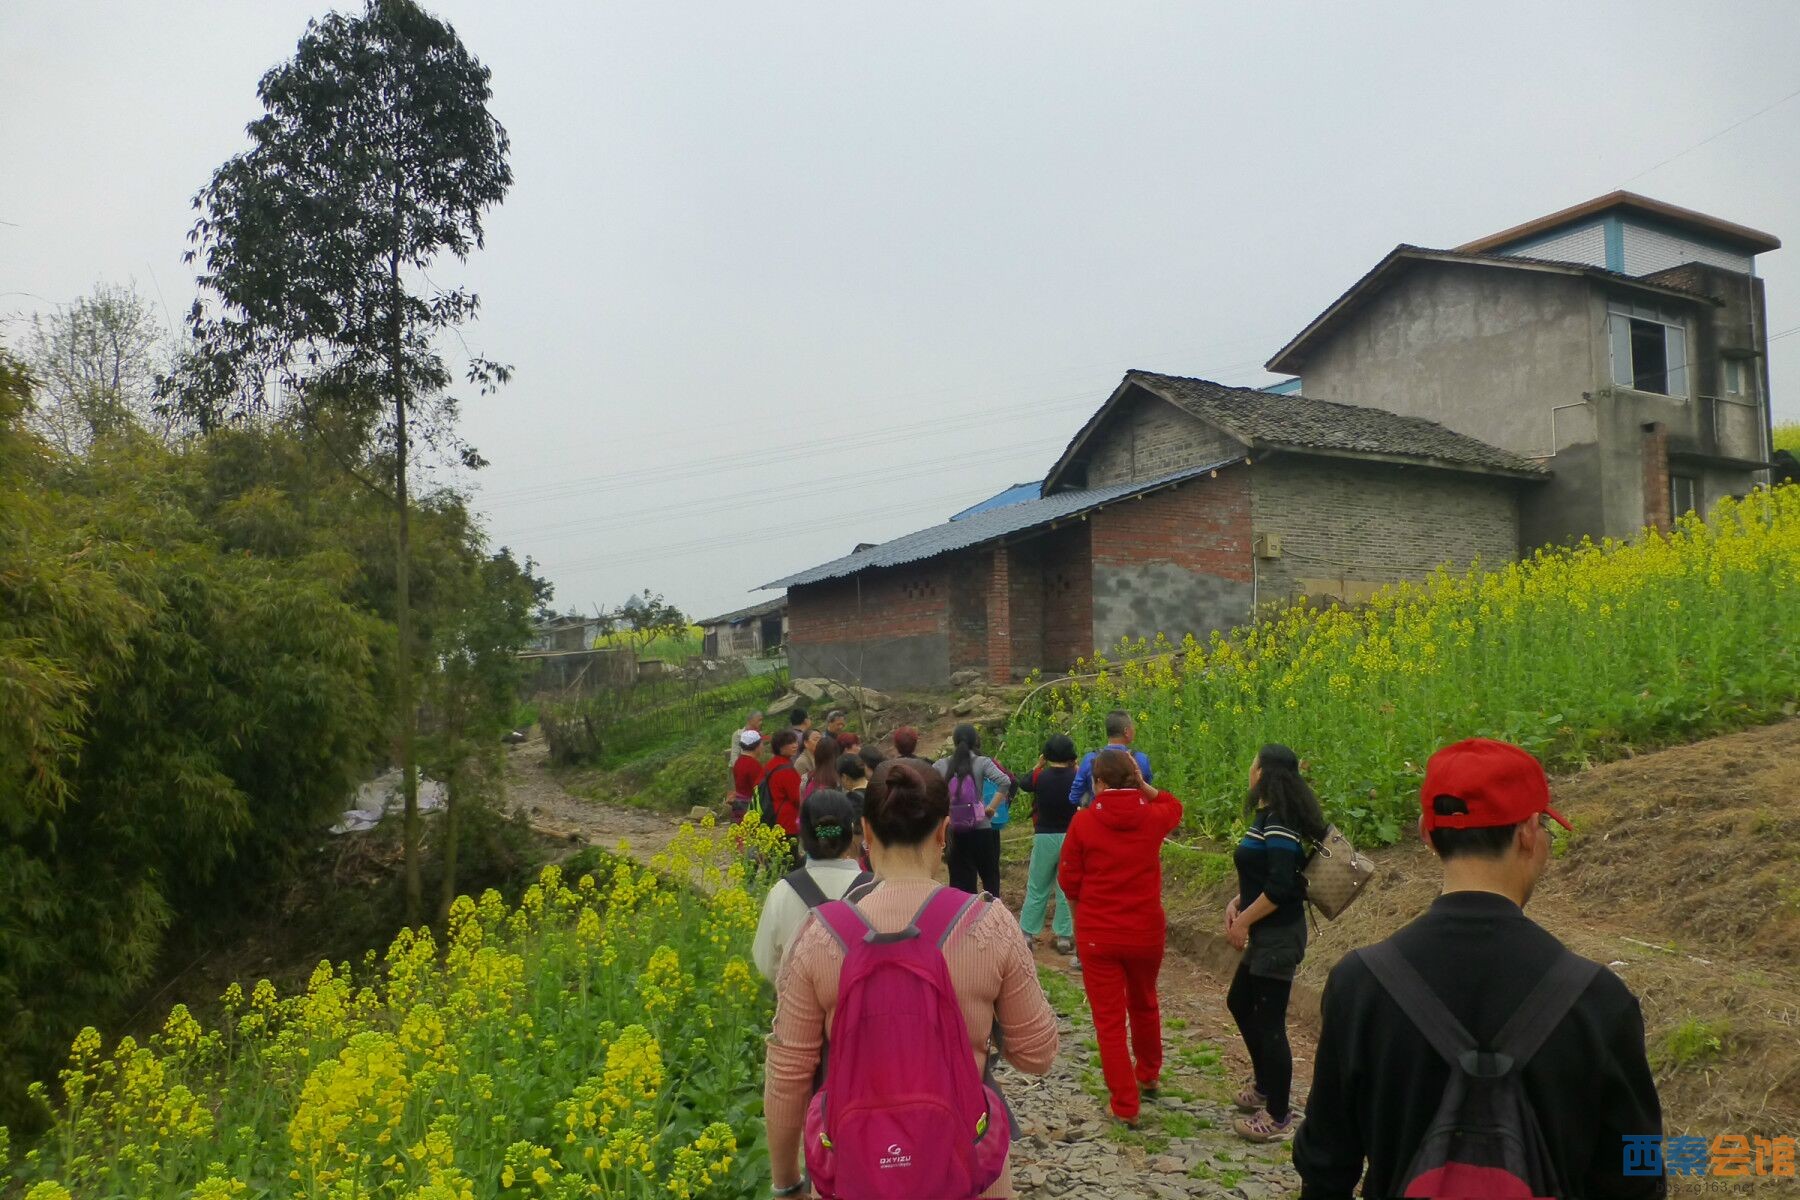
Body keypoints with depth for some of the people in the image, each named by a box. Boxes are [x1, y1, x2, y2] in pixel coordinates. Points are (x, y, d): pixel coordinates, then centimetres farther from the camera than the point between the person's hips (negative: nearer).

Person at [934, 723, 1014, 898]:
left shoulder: (942, 764, 1)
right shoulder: (982, 762, -7)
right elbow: (1006, 782, -20)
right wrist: (991, 807, -10)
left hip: (955, 832, 2)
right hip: (982, 829, -2)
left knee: (961, 880, 10)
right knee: (989, 877, 14)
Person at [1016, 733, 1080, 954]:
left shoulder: (1040, 777, -7)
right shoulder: (1077, 778, -9)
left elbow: (1022, 784, 12)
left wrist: (1038, 765, 23)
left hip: (1044, 838, 0)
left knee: (1036, 889, 11)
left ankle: (1027, 933, 14)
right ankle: (1064, 936, 9)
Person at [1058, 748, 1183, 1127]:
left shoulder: (1083, 821, -13)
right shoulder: (1153, 817, -7)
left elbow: (1069, 882, -7)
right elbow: (1174, 806, 19)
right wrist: (1143, 785, 2)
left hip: (1096, 933, -3)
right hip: (1146, 930, 3)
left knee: (1109, 1018, 8)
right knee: (1144, 1004, 26)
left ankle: (1125, 1105, 10)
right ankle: (1149, 1075, 45)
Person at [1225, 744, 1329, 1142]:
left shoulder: (1279, 823, -21)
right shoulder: (1267, 817, 9)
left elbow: (1280, 885, -26)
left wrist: (1244, 920, -17)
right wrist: (1237, 903, 4)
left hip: (1279, 935, -10)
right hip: (1267, 934, 10)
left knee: (1268, 1021, 0)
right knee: (1239, 1002, 22)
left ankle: (1278, 1116, 13)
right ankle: (1265, 1085, 38)